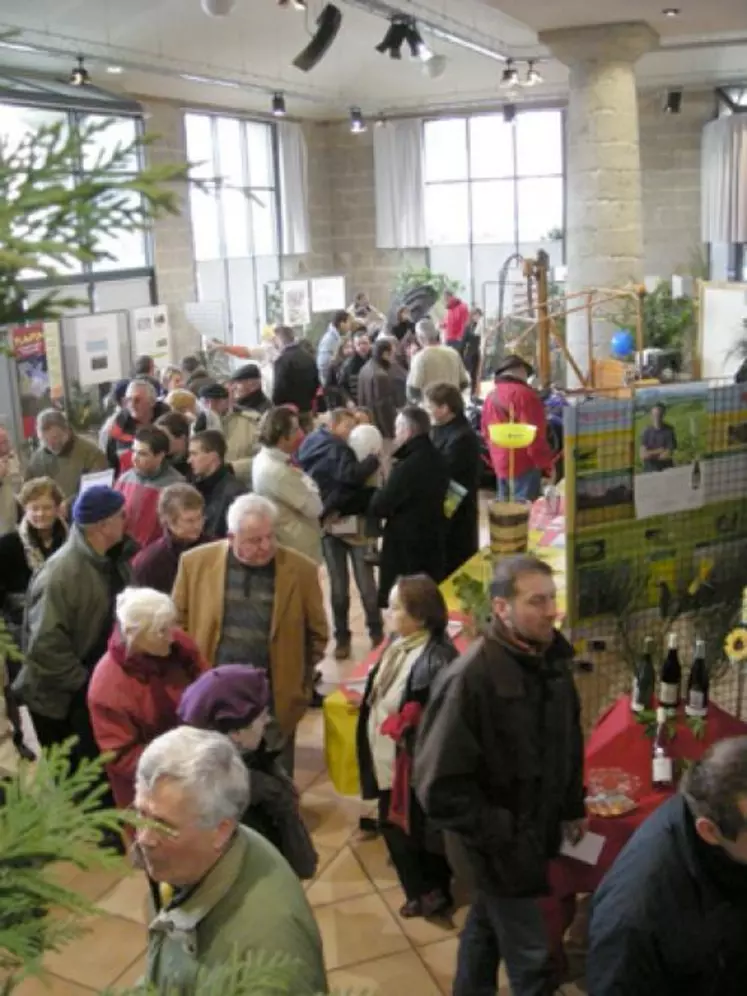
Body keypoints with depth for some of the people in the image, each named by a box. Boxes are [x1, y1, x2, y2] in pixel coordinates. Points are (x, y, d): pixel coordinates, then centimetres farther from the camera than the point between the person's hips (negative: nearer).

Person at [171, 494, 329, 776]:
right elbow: (177, 624, 5)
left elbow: (317, 634, 5)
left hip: (274, 702, -1)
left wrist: (302, 682, 4)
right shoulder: (196, 562, -6)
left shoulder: (301, 570, -7)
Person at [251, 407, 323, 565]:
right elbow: (314, 507, -20)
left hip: (287, 547, 10)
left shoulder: (264, 459, 5)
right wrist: (305, 479, -6)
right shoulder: (276, 471, -26)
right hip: (295, 551, -10)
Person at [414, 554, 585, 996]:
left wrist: (573, 807, 15)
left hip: (537, 832, 7)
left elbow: (569, 742, 13)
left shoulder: (552, 661, -4)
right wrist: (502, 836, -19)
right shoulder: (470, 678, -27)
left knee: (487, 927, 25)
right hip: (501, 843, -7)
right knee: (532, 960, 4)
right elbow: (439, 785, -24)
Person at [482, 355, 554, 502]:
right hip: (524, 464, -8)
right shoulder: (525, 394, -12)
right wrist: (547, 464, -9)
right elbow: (535, 435, -16)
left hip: (500, 464, 8)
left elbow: (486, 432, 19)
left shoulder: (491, 397, 13)